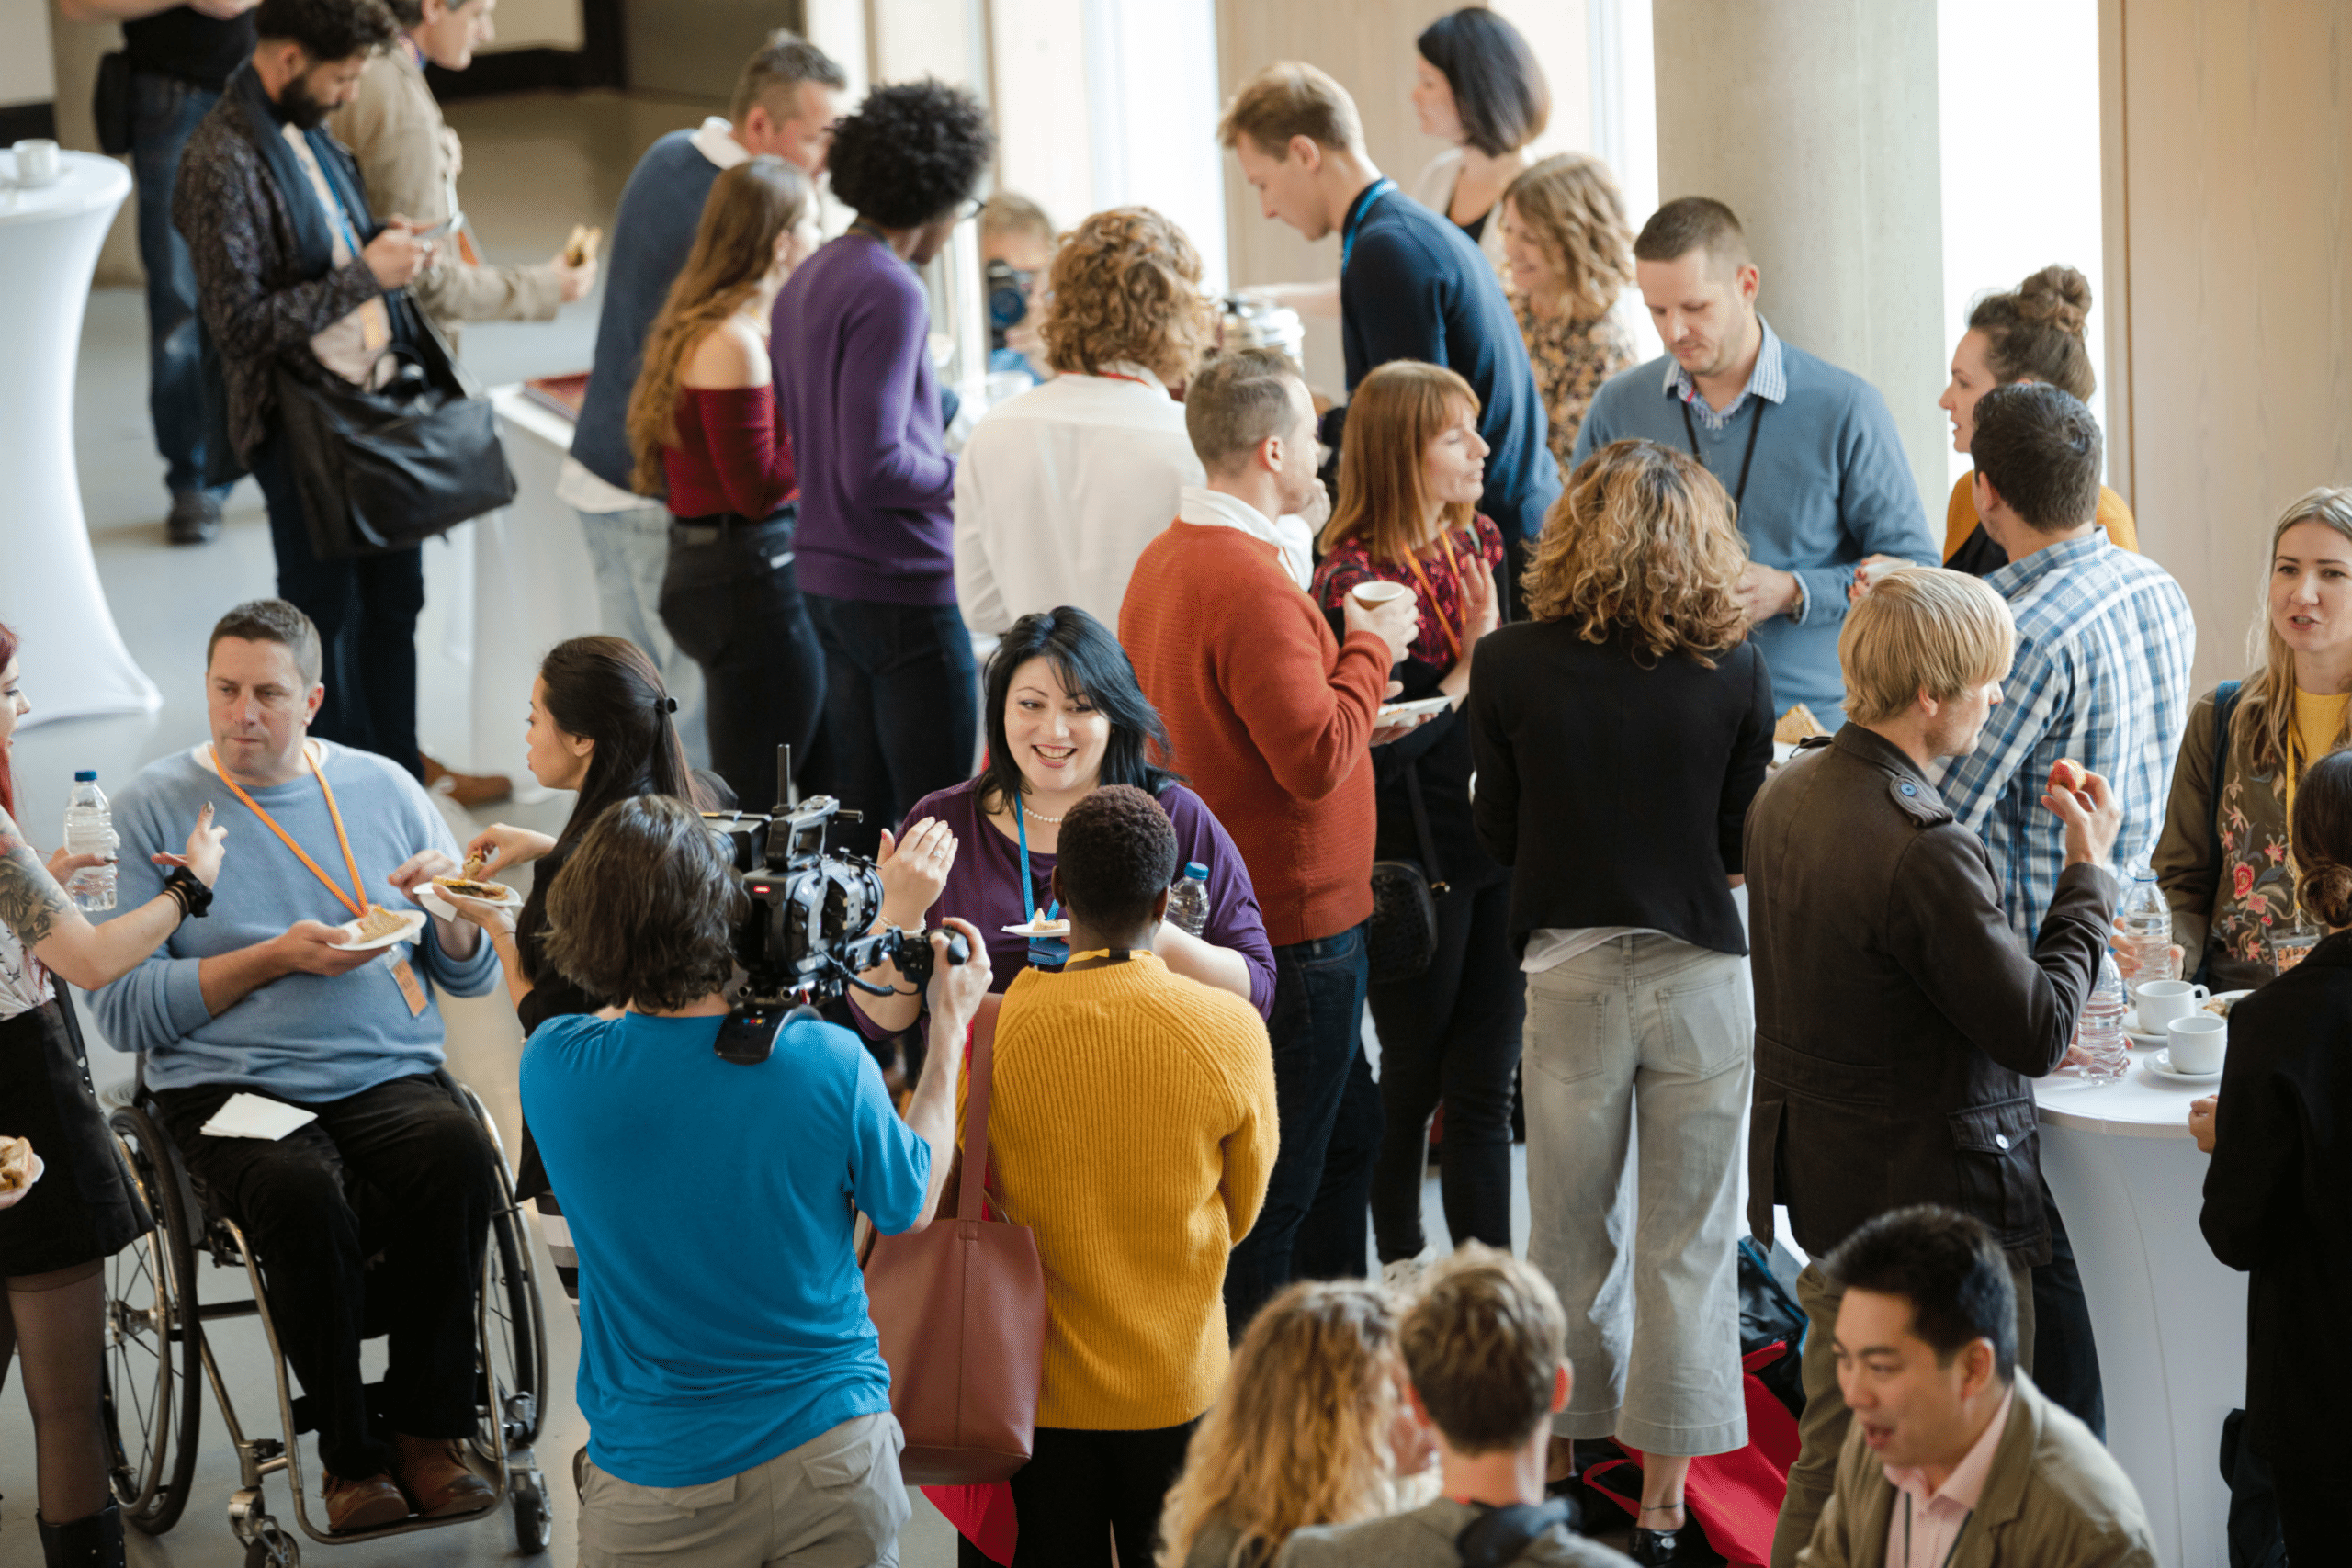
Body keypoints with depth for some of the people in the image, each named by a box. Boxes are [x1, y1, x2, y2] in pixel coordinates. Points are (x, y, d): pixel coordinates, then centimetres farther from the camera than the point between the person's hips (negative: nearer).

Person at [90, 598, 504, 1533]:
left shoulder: (384, 789, 14)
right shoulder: (152, 808, 4)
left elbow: (474, 976, 17)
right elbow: (123, 1011, -3)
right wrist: (275, 958, -11)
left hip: (388, 1078, 2)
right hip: (230, 1091, -2)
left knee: (457, 1154, -31)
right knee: (299, 1193, -35)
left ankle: (427, 1430, -17)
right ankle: (350, 1456, -17)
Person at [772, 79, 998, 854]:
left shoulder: (806, 281, 12)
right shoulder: (889, 291, -16)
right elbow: (874, 468, -22)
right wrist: (969, 476, -6)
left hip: (825, 578, 10)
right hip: (903, 585, -10)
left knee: (858, 809, 15)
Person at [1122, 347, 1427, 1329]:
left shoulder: (1165, 559, 8)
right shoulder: (1252, 586, -24)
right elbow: (1317, 760, -26)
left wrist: (1355, 719, 14)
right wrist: (1371, 647, -12)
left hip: (1217, 906, 10)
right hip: (1294, 920, -10)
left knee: (1347, 1137, 23)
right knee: (1276, 1180, 0)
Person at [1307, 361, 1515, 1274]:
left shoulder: (1480, 548, 7)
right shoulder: (1354, 581, -14)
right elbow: (1373, 750, -18)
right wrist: (1466, 674, -14)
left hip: (1498, 854, 5)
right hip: (1412, 863, -5)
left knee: (1483, 1089, 5)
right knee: (1412, 1080, 11)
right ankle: (1401, 1265, 28)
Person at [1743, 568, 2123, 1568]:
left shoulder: (1785, 797, 3)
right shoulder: (1925, 852, -27)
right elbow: (2039, 1033, -21)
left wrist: (2051, 963, 12)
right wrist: (2088, 875, -9)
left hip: (1823, 1185, 9)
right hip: (1933, 1202, -9)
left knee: (1832, 1463, 20)